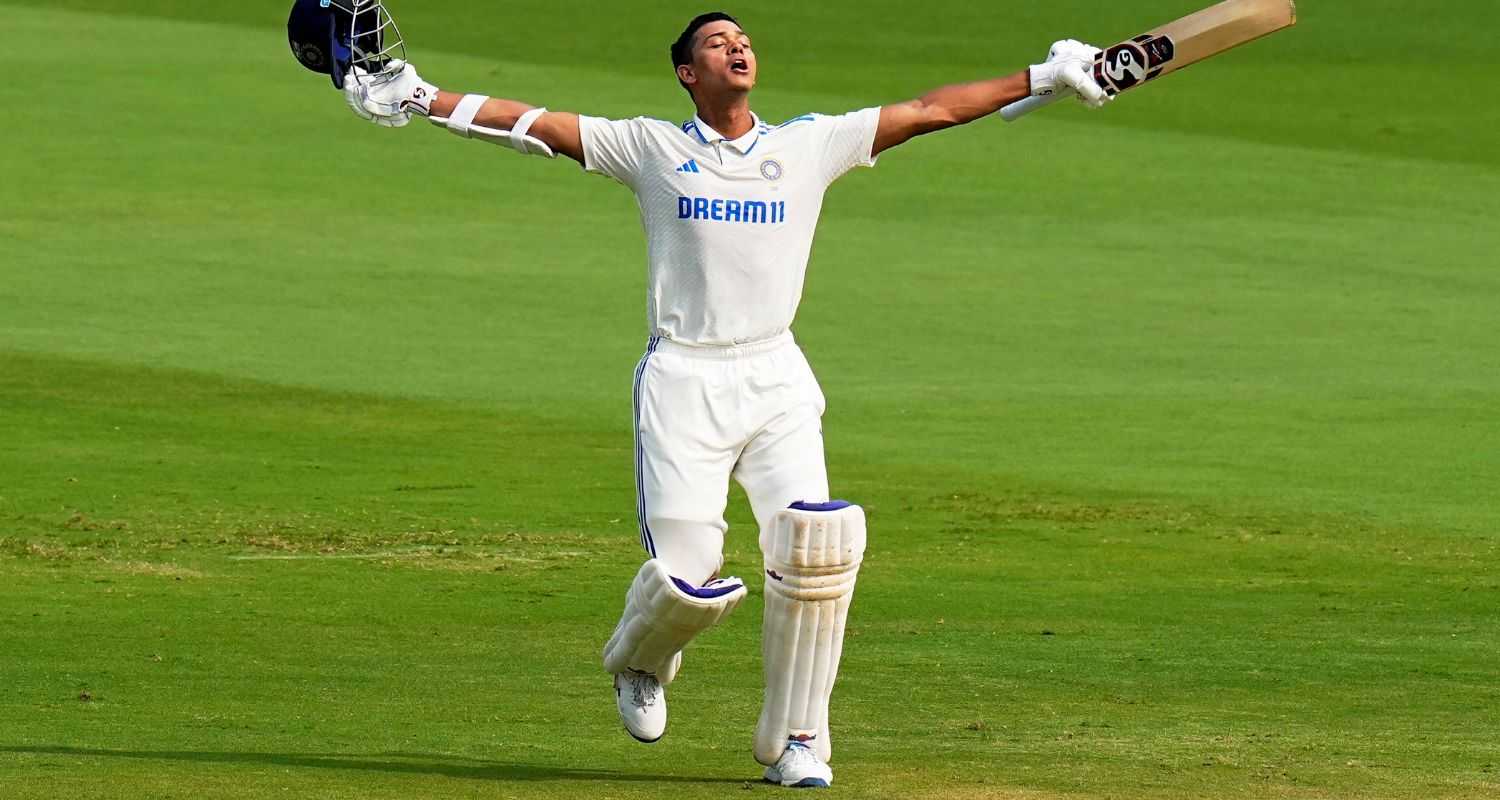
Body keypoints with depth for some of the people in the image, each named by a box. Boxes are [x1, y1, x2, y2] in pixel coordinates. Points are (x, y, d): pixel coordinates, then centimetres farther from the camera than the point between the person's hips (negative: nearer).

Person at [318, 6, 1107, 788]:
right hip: (682, 379, -2)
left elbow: (929, 110, 12)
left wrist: (1043, 77, 10)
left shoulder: (810, 145, 12)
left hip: (775, 379, 2)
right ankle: (639, 663, 27)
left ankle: (795, 740, -5)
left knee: (813, 540, -20)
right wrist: (420, 101, -3)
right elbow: (534, 124, 4)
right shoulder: (651, 148, 7)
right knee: (687, 575, -12)